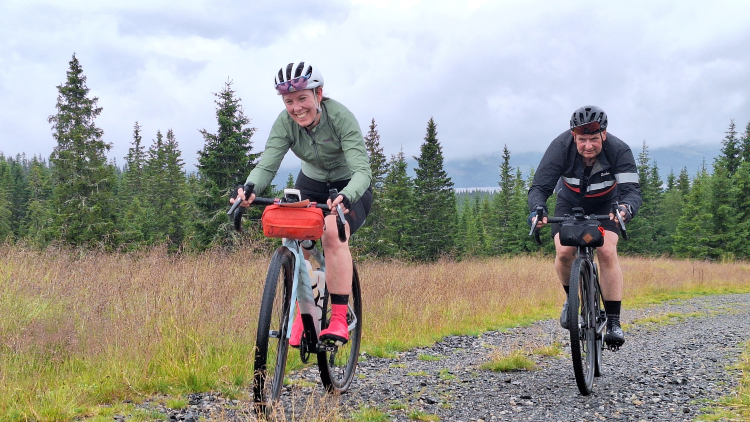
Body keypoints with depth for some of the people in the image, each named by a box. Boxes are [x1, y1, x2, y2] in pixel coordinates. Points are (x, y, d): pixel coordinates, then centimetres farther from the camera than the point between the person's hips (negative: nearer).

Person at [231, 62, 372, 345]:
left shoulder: (341, 117, -30)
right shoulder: (285, 123, -19)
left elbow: (362, 170, -39)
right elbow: (267, 165, -29)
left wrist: (345, 197, -60)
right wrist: (249, 189, -52)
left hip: (349, 189, -4)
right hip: (311, 185, 4)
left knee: (332, 233, -31)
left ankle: (339, 320, -28)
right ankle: (303, 314, -1)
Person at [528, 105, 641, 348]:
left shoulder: (619, 151, -30)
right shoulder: (561, 147, -29)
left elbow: (632, 189, -37)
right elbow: (540, 186, -32)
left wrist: (625, 208, -61)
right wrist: (537, 210, -53)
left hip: (606, 205, -1)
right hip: (570, 203, 1)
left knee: (607, 251, -24)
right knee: (564, 251, -22)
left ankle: (613, 321, -16)